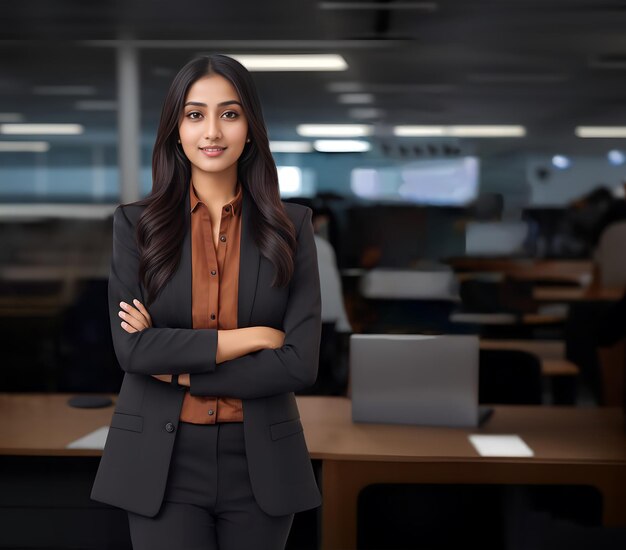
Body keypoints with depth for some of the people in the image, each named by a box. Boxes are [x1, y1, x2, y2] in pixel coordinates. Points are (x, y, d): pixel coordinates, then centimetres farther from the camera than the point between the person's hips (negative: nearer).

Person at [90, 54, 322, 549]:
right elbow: (131, 347, -12)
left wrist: (177, 369, -12)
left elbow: (301, 363, -9)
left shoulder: (291, 225, -1)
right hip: (163, 461, -1)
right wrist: (249, 338, -14)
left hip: (260, 464, 1)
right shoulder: (136, 223, 0)